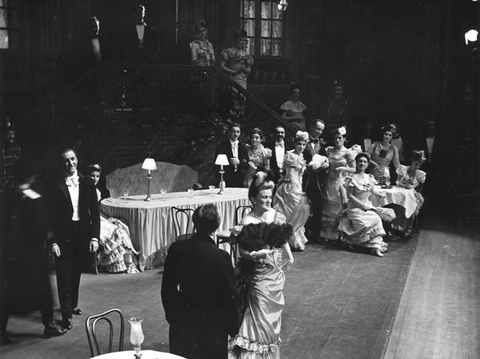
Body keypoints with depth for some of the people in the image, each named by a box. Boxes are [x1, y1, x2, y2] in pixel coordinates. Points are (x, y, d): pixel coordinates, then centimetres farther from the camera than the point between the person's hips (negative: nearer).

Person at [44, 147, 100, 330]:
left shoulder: (87, 183, 1)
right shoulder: (54, 185, -9)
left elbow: (95, 212, 2)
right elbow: (49, 215, -8)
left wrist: (94, 237, -4)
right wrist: (52, 241, -13)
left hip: (82, 233, 3)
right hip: (62, 235, -3)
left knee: (76, 273, 17)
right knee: (64, 275, 0)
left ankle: (73, 304, 37)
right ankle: (66, 313, 8)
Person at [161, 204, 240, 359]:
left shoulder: (176, 249, -9)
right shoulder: (221, 257, -20)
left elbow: (167, 288, 1)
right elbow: (230, 294, -13)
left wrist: (171, 314, 16)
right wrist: (233, 327, 1)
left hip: (182, 323, 4)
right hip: (212, 325, -3)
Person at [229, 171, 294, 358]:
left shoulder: (276, 214, -2)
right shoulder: (248, 221, -18)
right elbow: (242, 251, -19)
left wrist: (289, 256, 18)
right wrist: (256, 254, -36)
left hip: (276, 272, 6)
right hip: (260, 275, -6)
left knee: (273, 313, 18)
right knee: (261, 316, -1)